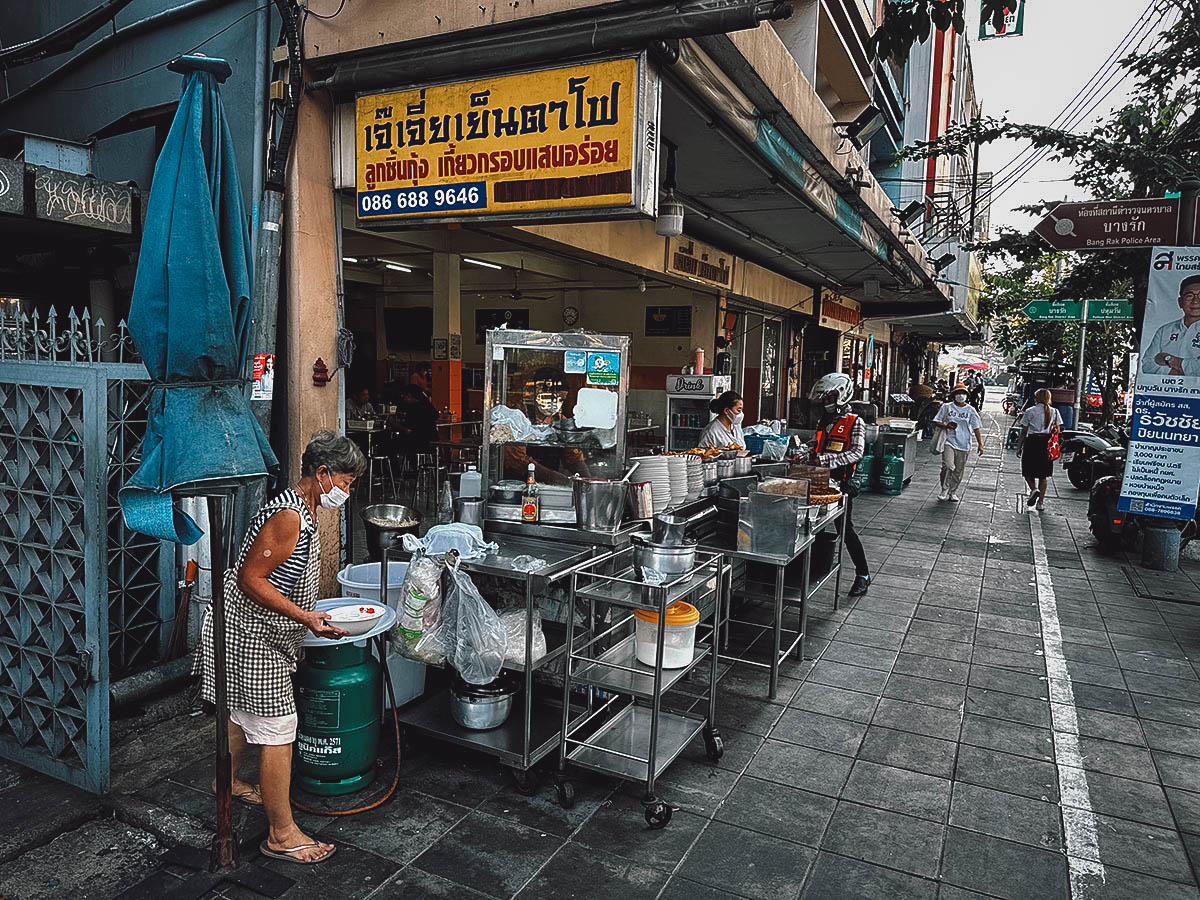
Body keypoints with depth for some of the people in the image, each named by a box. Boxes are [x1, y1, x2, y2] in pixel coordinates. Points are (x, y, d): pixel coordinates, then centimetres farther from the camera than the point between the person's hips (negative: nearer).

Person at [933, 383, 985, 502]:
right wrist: (946, 426, -14)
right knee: (948, 466, -18)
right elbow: (936, 422, 7)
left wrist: (980, 444, 0)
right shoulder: (946, 407, 4)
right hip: (949, 442, -2)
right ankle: (945, 490, -3)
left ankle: (953, 492, 22)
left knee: (959, 471, 7)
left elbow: (976, 428, 5)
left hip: (964, 445, 2)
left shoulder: (970, 410, 5)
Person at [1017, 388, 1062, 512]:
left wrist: (1019, 447, 3)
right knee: (1044, 474, 11)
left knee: (1028, 470, 11)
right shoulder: (1054, 412, 5)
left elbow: (1024, 432, -3)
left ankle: (1034, 489, -16)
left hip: (1032, 442, -3)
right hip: (1047, 444, 3)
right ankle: (1040, 501, 10)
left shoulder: (1030, 411, -3)